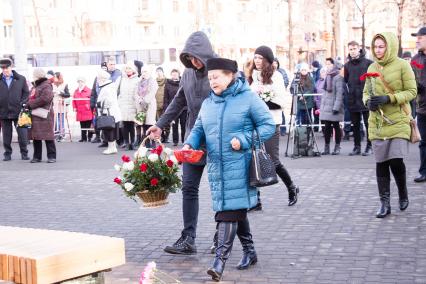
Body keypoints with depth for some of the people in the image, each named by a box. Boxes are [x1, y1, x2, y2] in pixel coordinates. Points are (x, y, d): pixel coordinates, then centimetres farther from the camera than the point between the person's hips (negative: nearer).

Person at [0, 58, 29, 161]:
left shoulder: (21, 79, 5)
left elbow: (26, 93, 7)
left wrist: (22, 104, -6)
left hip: (18, 112, -1)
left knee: (22, 133, -1)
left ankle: (24, 153, 11)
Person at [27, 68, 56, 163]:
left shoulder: (46, 86, -9)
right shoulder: (35, 86, 20)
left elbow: (44, 99, -21)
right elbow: (31, 98, 26)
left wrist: (30, 104, -15)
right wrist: (28, 104, 4)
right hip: (35, 116, 9)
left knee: (48, 136, -6)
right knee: (35, 136, 9)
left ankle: (51, 156, -1)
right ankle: (37, 156, 16)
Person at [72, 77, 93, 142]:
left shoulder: (89, 91, -5)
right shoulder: (76, 91, 11)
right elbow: (74, 100, 14)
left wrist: (89, 106, -10)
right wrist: (74, 107, 4)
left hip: (88, 112, -5)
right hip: (80, 112, 5)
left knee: (88, 125, -3)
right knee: (82, 126, 9)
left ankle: (89, 137, 4)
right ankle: (83, 138, 14)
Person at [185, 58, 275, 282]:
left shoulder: (248, 98, -5)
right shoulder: (208, 103, 14)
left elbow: (268, 125, -5)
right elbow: (198, 129, 16)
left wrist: (244, 140, -17)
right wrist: (189, 144, -5)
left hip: (238, 166, -6)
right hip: (216, 166, 6)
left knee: (229, 211, -11)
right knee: (237, 209, 13)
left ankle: (220, 260, -13)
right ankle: (249, 251, 27)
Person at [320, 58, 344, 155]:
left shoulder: (338, 77, -10)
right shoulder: (327, 76, 15)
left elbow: (339, 93, -15)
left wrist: (336, 107, -20)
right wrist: (322, 106, 17)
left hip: (334, 107, -7)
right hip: (326, 107, 7)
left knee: (336, 126, 1)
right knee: (327, 127, 6)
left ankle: (337, 147, 9)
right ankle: (326, 147, 12)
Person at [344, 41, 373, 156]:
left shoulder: (368, 63, -4)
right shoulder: (347, 65, 9)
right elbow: (345, 80, 13)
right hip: (353, 99, 4)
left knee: (368, 123, 1)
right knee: (355, 124, 10)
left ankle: (369, 146, 9)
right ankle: (357, 146, 17)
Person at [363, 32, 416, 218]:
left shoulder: (402, 65, -4)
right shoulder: (372, 67, 10)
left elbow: (412, 91, -6)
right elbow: (366, 91, 17)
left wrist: (389, 98, -18)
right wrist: (368, 101, -6)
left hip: (398, 121, -4)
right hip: (377, 122, 4)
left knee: (396, 160, -11)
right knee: (381, 162, 2)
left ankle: (403, 195, 15)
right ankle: (385, 203, 11)